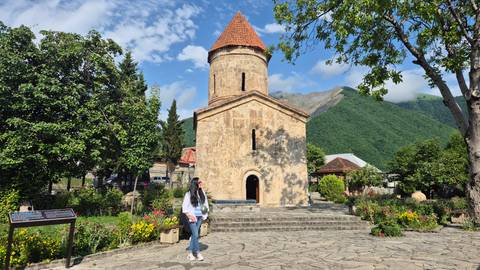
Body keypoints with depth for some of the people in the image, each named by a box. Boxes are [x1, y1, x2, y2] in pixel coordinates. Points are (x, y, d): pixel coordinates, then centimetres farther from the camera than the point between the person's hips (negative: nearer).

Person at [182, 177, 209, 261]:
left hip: (200, 217, 5)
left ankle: (190, 253, 20)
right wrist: (189, 215, -11)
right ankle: (197, 253, 5)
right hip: (192, 217, -5)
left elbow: (205, 203, 13)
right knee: (195, 235, -7)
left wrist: (205, 214, 6)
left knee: (194, 235, 10)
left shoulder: (202, 193, 5)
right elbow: (184, 206, -6)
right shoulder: (189, 194, -8)